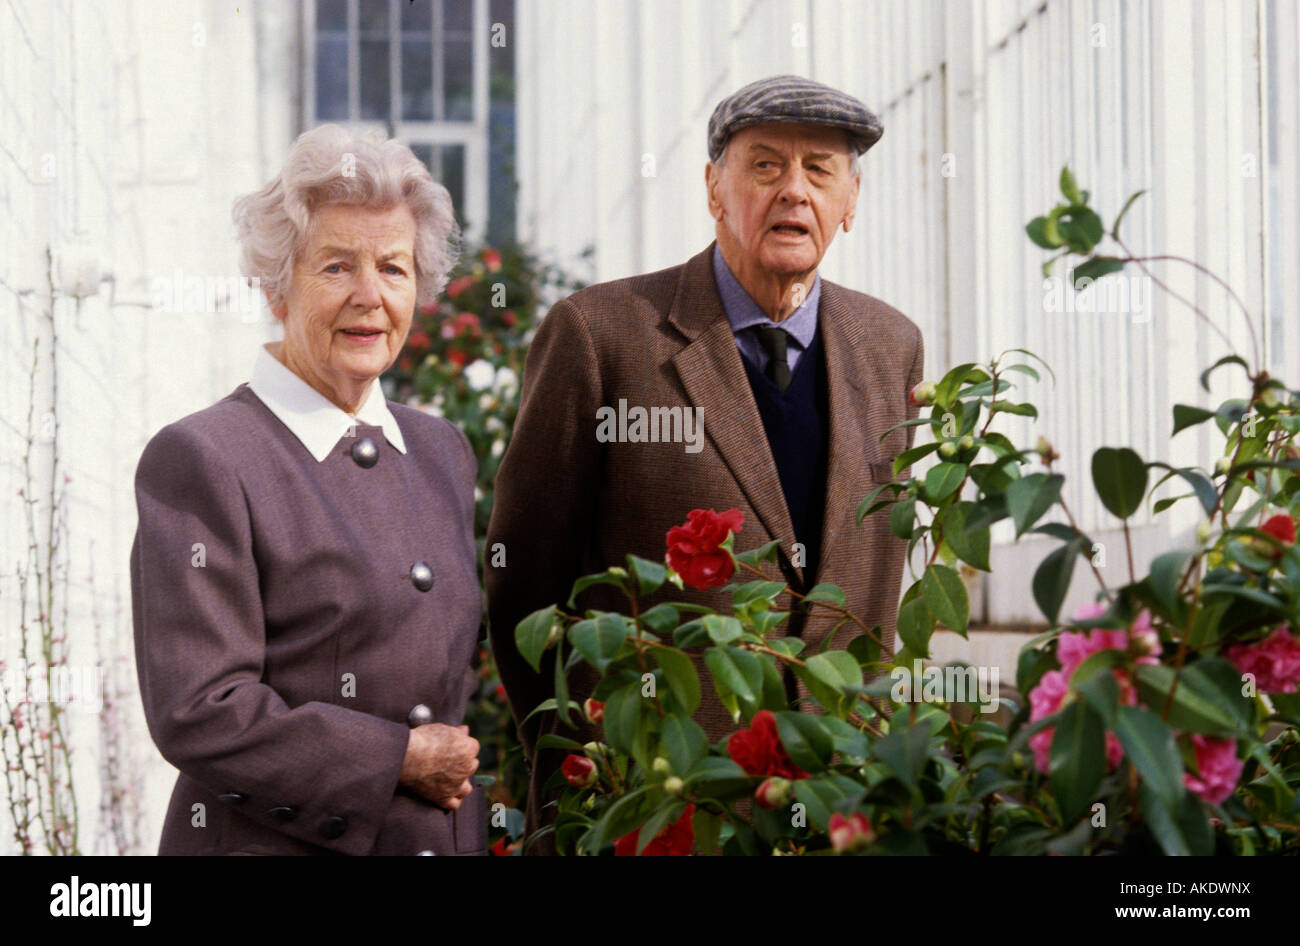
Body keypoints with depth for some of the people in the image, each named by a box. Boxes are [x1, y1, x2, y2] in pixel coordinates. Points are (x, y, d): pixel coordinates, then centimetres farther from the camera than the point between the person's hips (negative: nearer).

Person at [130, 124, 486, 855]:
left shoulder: (442, 450, 10)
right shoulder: (200, 460, -10)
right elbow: (197, 712, -16)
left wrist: (465, 764, 1)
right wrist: (399, 759, -13)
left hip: (454, 835, 6)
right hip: (272, 842, -6)